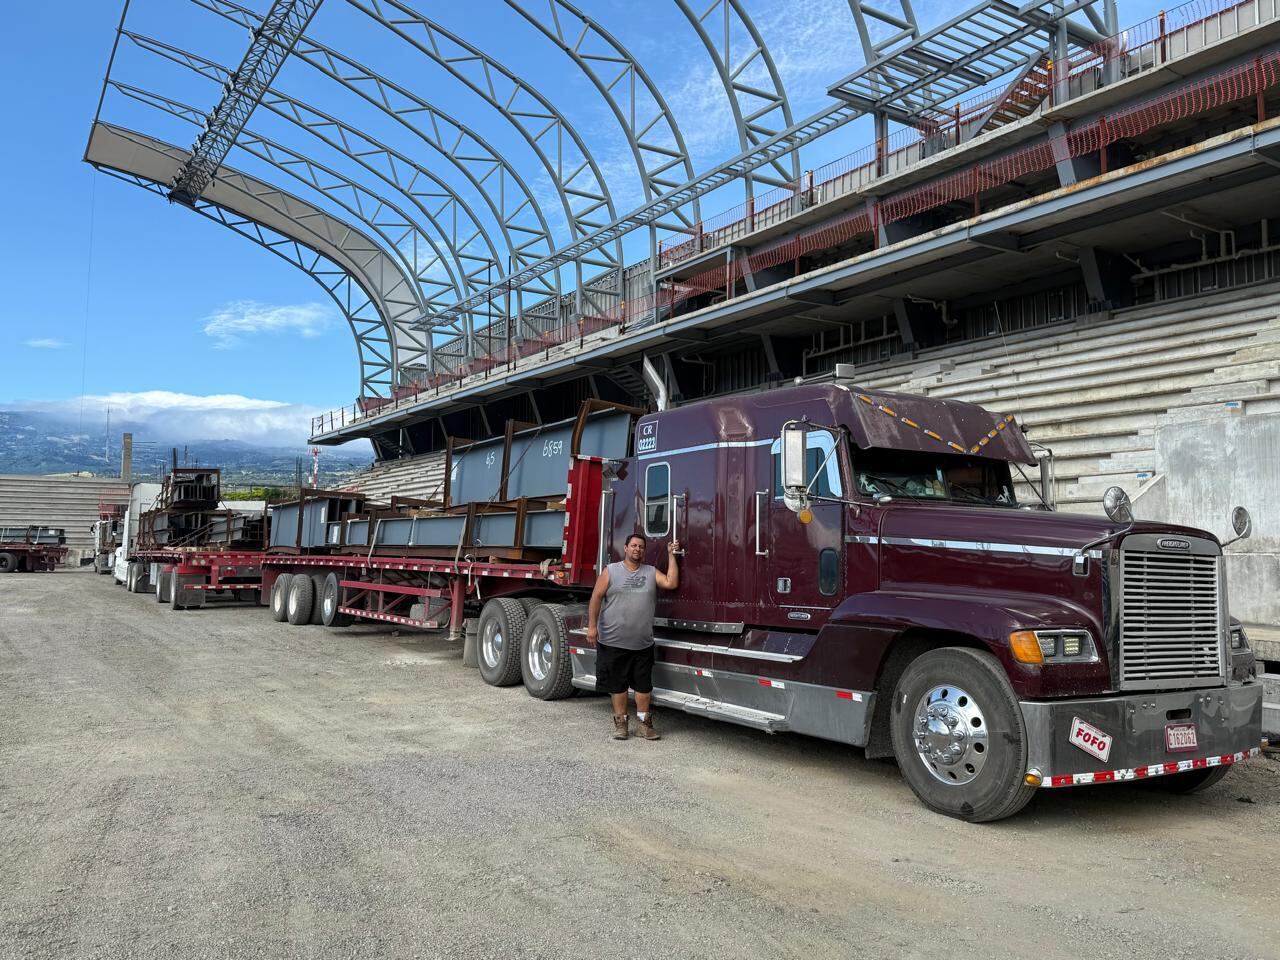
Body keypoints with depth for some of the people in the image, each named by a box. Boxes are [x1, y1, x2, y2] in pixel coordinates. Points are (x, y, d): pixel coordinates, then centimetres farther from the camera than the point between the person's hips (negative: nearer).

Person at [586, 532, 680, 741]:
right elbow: (596, 597, -2)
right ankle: (621, 723, 17)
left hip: (643, 644, 2)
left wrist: (671, 555, -4)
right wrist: (592, 625, -10)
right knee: (618, 684, 6)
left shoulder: (651, 572, 9)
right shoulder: (611, 571, 0)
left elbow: (671, 583, -5)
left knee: (643, 684, 6)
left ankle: (644, 723, 16)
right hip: (614, 642, -2)